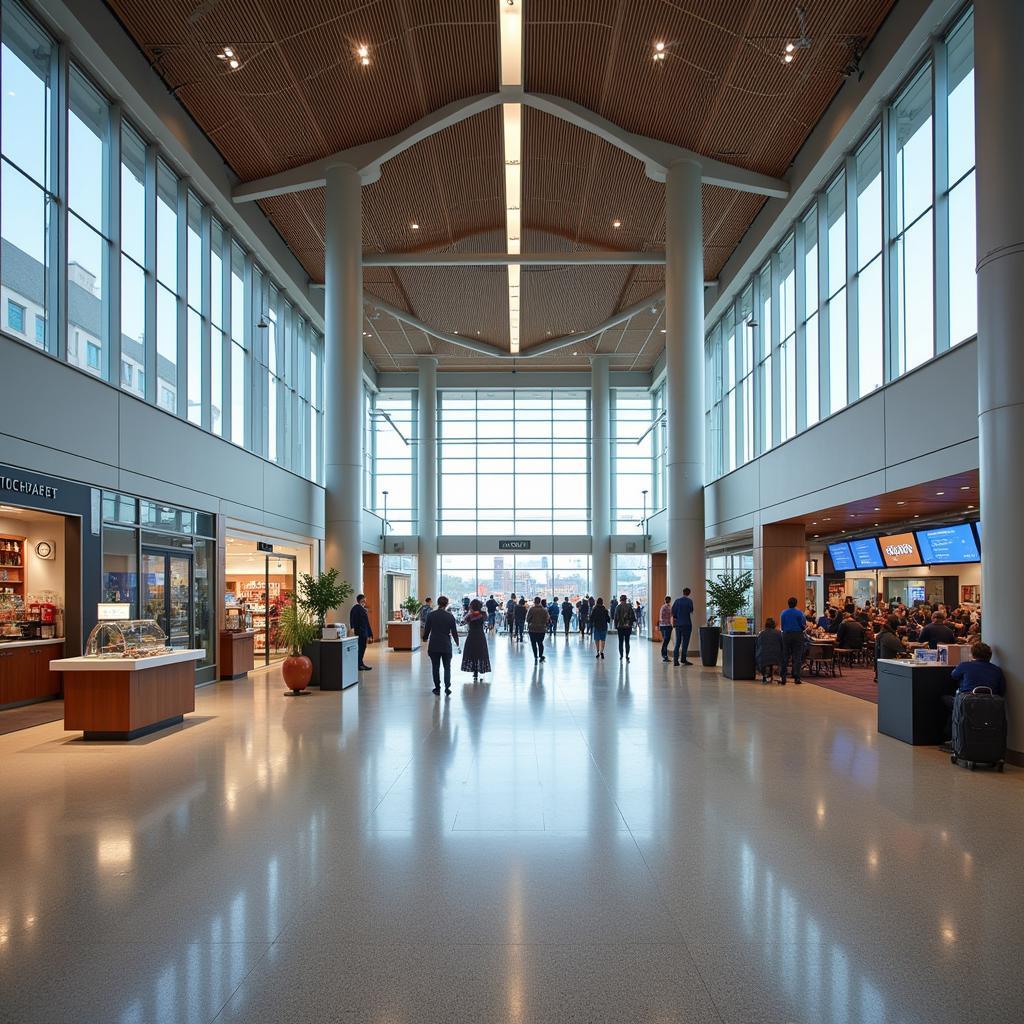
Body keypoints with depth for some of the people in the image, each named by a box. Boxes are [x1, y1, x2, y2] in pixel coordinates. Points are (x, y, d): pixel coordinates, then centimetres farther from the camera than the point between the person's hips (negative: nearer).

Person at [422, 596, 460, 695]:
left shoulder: (431, 615, -5)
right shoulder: (450, 616, -7)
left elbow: (427, 629, 0)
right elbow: (454, 631, -3)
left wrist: (425, 638, 20)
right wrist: (457, 642, 13)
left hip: (433, 645, 1)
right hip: (446, 646, -1)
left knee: (435, 667, 11)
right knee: (447, 667, 8)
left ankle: (437, 688, 14)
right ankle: (447, 687, -7)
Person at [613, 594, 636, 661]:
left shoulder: (618, 607, -4)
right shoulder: (629, 606, -2)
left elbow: (616, 617, -3)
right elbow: (632, 616, -2)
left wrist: (616, 626, 3)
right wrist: (631, 624, 9)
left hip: (620, 627, -1)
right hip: (628, 626, 1)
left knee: (621, 642, 7)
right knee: (627, 642, 6)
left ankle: (621, 656, 5)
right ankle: (627, 655, -1)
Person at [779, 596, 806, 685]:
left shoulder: (783, 613, 3)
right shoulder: (799, 613, -5)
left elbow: (782, 626, 6)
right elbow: (803, 625, -5)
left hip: (786, 635, 2)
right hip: (797, 635, -2)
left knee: (785, 657, 7)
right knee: (797, 657, 1)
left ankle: (783, 679, 4)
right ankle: (796, 678, -5)